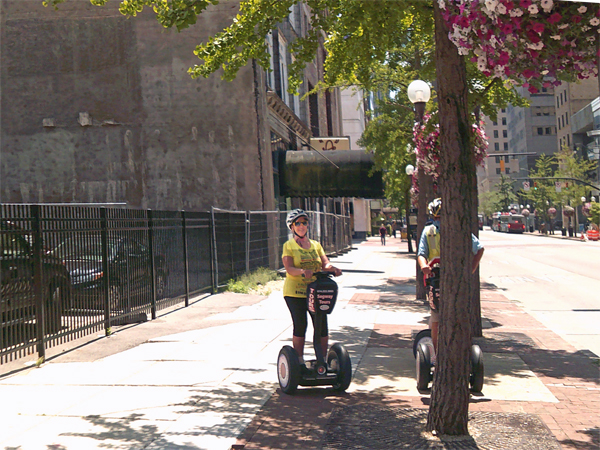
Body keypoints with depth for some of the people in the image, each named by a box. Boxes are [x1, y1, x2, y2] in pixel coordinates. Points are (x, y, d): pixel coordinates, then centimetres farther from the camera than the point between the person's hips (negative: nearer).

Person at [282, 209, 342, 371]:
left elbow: (325, 264, 4)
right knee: (300, 325, -7)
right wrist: (302, 271, -32)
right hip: (295, 292, -4)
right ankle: (299, 361, 4)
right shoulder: (288, 246, 3)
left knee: (322, 325, -1)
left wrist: (332, 269, -20)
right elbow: (289, 269, -11)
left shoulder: (316, 245, 16)